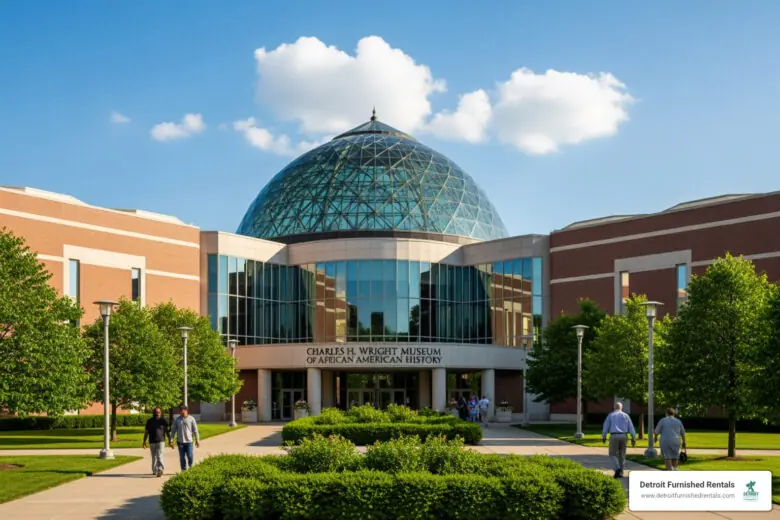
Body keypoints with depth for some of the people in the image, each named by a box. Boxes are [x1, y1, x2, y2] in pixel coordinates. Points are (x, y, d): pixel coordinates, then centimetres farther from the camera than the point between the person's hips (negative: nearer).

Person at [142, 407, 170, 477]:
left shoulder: (163, 421, 1)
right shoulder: (150, 421, 6)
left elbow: (167, 431, 7)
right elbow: (146, 432, 11)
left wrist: (169, 440, 5)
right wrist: (144, 441, 9)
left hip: (160, 442, -3)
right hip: (152, 442, 3)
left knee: (160, 457, -15)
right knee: (154, 457, 12)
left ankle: (160, 470, -22)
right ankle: (154, 470, 24)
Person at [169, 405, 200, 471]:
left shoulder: (191, 419, 1)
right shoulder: (177, 420, 5)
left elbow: (195, 430, 3)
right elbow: (173, 431, 9)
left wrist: (197, 440, 1)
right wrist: (171, 440, 2)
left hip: (189, 441, -2)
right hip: (180, 442, 2)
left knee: (190, 456, -6)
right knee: (182, 458, 3)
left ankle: (191, 468, 15)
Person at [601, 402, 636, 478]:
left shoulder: (610, 415, 5)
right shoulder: (626, 415, 9)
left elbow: (606, 427, 5)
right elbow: (631, 427, 3)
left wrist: (603, 437, 17)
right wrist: (633, 438, 4)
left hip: (614, 436, -2)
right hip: (623, 436, 2)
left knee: (613, 454, 7)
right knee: (622, 455, 14)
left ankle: (617, 468, -17)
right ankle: (620, 473, 12)